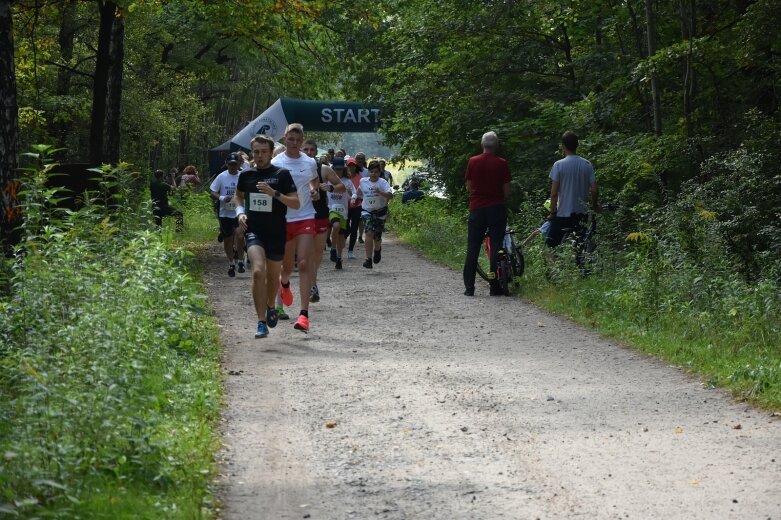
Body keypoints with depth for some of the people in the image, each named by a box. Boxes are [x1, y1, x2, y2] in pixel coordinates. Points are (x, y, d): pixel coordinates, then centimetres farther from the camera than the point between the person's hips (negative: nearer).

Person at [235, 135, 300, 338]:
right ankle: (261, 323, -20)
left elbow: (296, 203, -7)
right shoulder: (246, 175, 4)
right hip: (254, 231, 0)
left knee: (273, 275, 15)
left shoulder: (282, 175, -3)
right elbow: (239, 196, 24)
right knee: (258, 271, -21)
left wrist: (275, 193, -21)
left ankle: (270, 307, 46)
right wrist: (240, 212, 5)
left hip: (276, 232, 0)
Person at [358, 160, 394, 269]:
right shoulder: (363, 181, -1)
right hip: (367, 212, 0)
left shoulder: (383, 182, -11)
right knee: (369, 233, -22)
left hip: (380, 212, 0)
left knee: (377, 237, 8)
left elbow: (390, 196, -25)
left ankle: (377, 250, 45)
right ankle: (369, 259, -22)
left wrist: (380, 192, -38)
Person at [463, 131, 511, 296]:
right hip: (497, 208, -1)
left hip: (477, 208, 1)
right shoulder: (501, 163, -5)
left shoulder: (473, 162, -1)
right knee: (496, 247, 3)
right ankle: (495, 287, 2)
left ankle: (469, 287, 3)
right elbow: (507, 191, -3)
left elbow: (469, 187, 7)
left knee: (472, 249, 6)